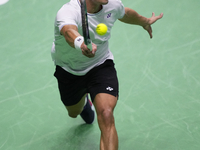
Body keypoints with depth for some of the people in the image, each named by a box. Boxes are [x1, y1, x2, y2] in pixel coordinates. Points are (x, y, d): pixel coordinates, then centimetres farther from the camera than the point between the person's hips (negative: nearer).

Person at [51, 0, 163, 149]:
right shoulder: (67, 12, -34)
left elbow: (125, 14, 8)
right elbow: (69, 32, -58)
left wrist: (145, 22, 28)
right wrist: (81, 44, -81)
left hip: (101, 66, 0)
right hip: (69, 70, 0)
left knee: (106, 115, -26)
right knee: (74, 112, 27)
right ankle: (84, 102, 66)